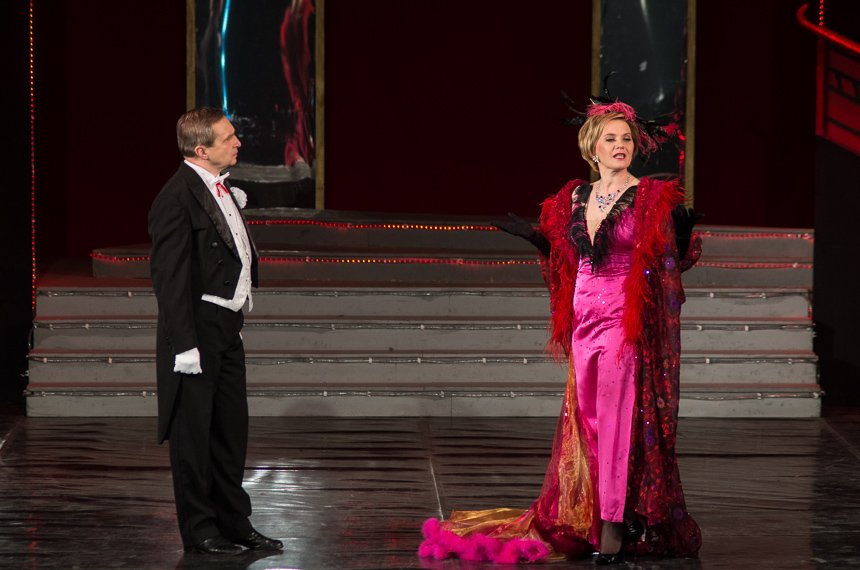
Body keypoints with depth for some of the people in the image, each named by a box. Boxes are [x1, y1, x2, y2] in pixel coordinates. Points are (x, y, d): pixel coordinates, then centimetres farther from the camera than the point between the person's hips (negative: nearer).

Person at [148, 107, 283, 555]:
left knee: (231, 430, 16)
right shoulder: (177, 198, -17)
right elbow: (170, 278, -20)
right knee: (194, 434, 2)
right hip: (197, 332, -9)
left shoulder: (220, 189, 11)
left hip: (226, 330, 9)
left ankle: (234, 523, 27)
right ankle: (199, 531, 10)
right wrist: (185, 346, -22)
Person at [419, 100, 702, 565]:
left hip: (626, 319, -5)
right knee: (586, 418, 7)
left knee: (616, 418, -10)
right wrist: (537, 238, 11)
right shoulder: (574, 199, 12)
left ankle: (614, 524, -9)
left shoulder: (652, 199, -3)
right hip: (584, 317, 5)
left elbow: (674, 262, -4)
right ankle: (583, 519, 14)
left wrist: (683, 231, -22)